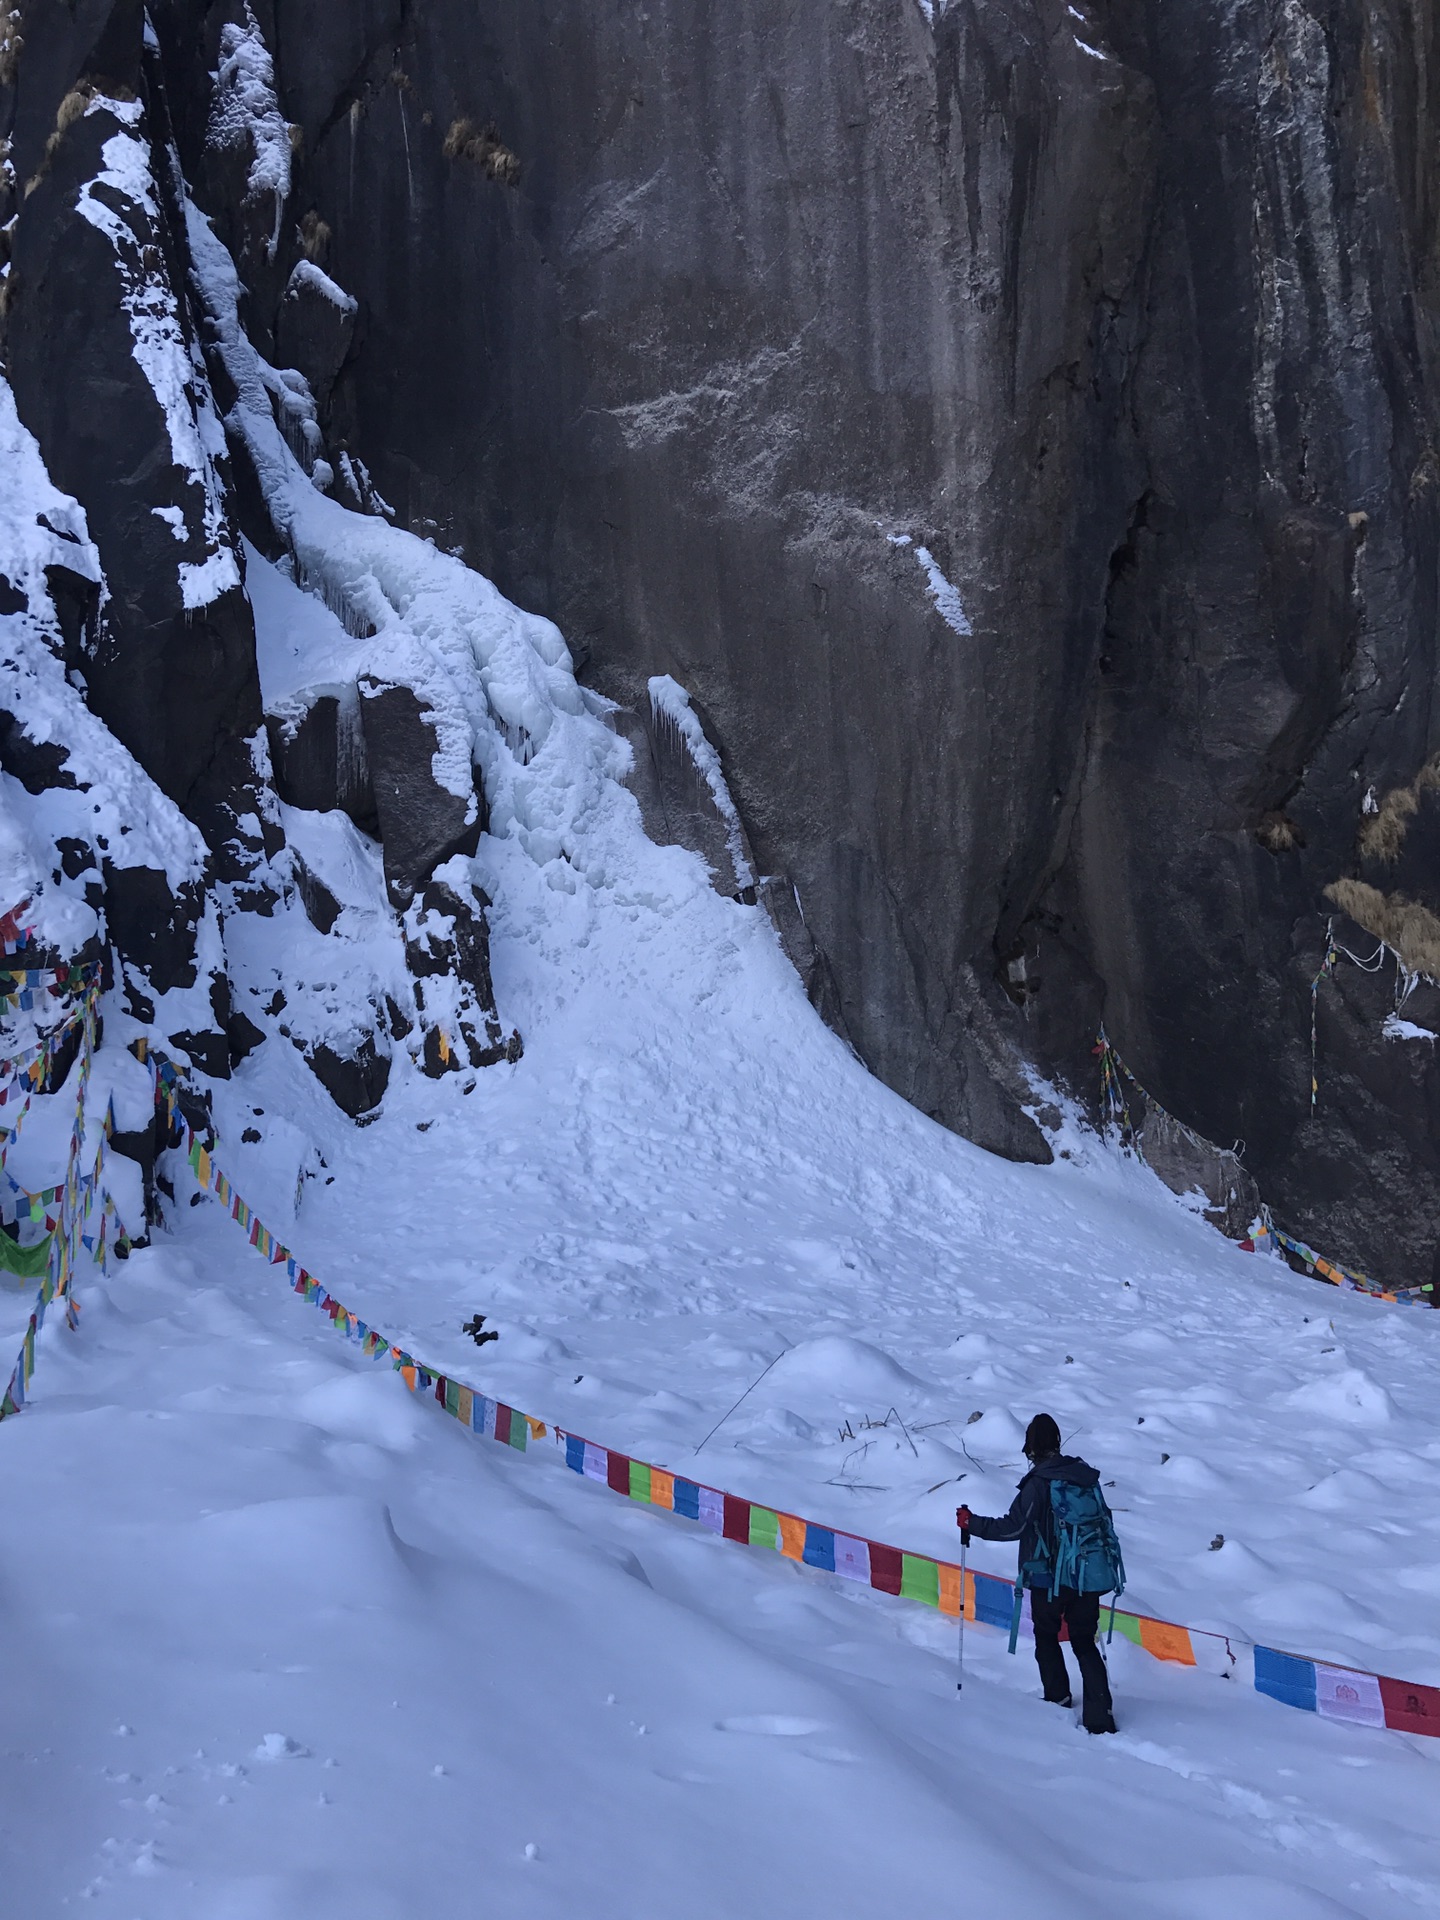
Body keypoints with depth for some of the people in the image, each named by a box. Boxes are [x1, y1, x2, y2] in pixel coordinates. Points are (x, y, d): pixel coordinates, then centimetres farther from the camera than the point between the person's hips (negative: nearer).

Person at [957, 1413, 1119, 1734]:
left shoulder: (1038, 1483, -16)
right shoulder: (1086, 1476, 3)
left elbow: (1013, 1526, -18)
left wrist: (972, 1523, -7)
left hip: (1048, 1577, -5)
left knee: (1046, 1636, 20)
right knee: (1085, 1643, 11)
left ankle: (1058, 1698, 22)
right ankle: (1100, 1714, -1)